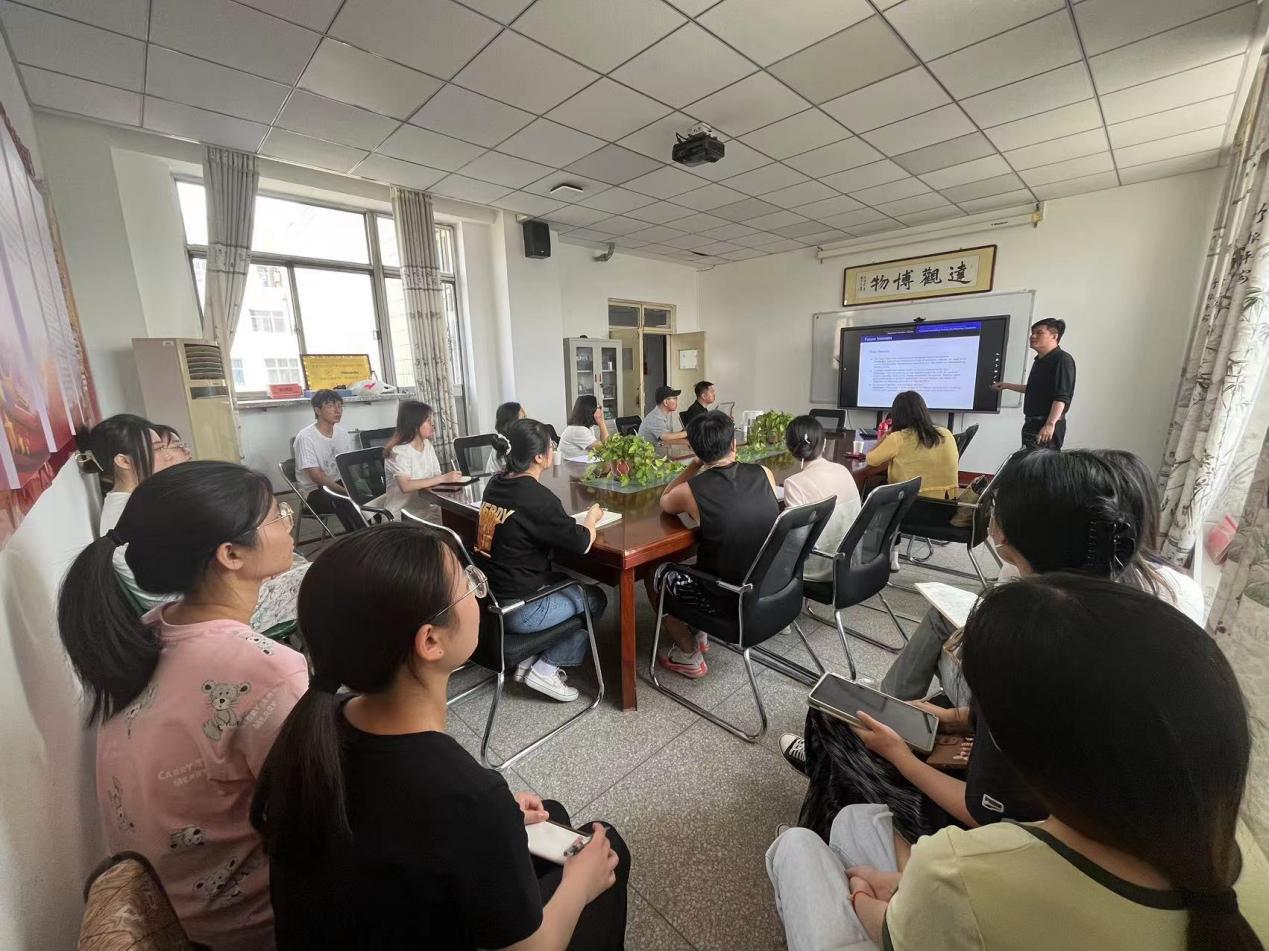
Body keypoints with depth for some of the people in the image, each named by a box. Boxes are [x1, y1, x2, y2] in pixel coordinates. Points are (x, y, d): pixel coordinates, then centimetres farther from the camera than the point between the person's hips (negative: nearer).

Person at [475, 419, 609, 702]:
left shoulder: (496, 483, 2)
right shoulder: (537, 497, -23)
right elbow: (581, 543, -15)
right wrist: (592, 517, 4)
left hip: (490, 597, 8)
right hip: (516, 609, -8)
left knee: (572, 582, 24)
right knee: (595, 598, 11)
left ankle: (529, 659, 22)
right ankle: (546, 668, 8)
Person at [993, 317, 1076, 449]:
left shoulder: (1063, 360, -12)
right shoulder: (1039, 360, 18)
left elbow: (1062, 397, -20)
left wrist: (1050, 424, -28)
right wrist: (1007, 385, 36)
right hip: (1032, 424, 9)